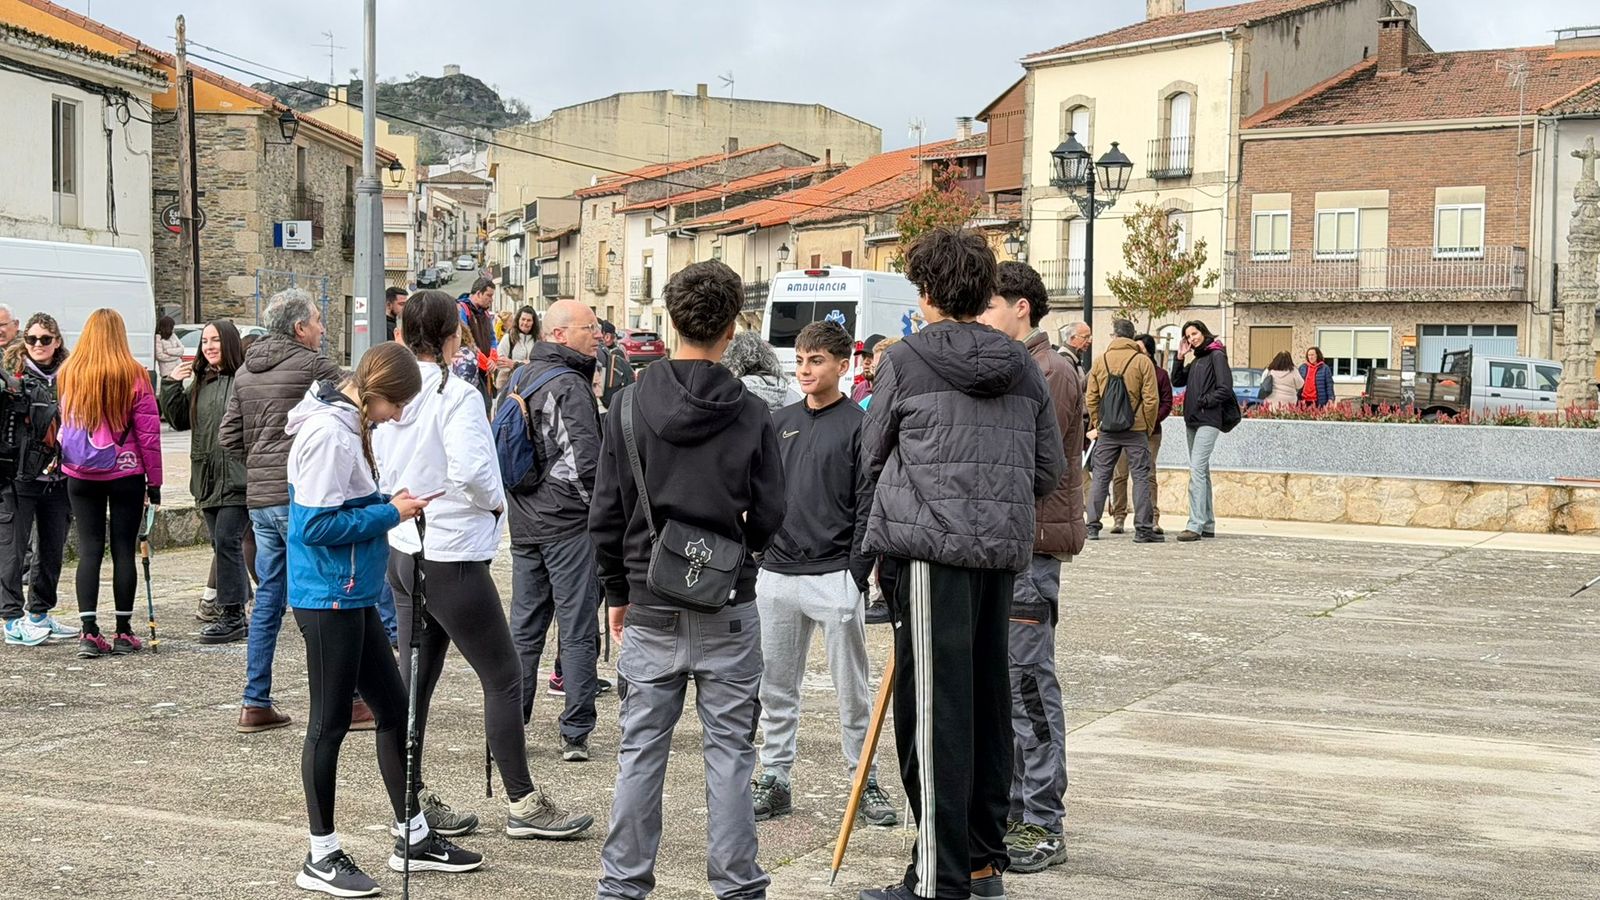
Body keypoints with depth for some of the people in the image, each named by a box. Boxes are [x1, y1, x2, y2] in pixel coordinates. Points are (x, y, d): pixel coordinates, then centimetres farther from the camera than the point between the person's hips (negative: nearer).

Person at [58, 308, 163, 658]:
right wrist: (154, 481, 0)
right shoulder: (134, 375, -8)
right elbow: (148, 432, -6)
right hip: (125, 474, -2)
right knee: (124, 550, 5)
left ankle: (89, 632, -2)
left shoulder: (68, 374, -1)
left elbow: (65, 423, 11)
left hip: (80, 475, 2)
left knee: (89, 550, 4)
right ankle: (123, 632, 8)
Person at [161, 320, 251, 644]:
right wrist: (171, 386, 5)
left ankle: (232, 614, -3)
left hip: (238, 476, -8)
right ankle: (235, 614, 21)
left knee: (226, 541, -10)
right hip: (207, 478, 8)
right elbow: (180, 421, 15)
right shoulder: (199, 383, 15)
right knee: (222, 545, 12)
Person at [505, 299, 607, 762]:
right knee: (577, 632, -2)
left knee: (524, 628, 14)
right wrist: (599, 507, -5)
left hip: (524, 523, 8)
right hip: (568, 523, -8)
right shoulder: (569, 386, -15)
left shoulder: (520, 379, 12)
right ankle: (575, 734, -1)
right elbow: (585, 460, -20)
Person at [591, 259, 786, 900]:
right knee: (729, 752, 6)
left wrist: (619, 593, 12)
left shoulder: (630, 406, -4)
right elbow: (769, 518, -2)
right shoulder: (751, 415, -8)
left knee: (640, 751, 9)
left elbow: (606, 515, 0)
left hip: (650, 607, 2)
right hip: (728, 609, -1)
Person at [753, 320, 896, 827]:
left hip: (835, 577, -5)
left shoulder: (857, 426, -3)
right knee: (776, 688, 9)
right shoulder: (780, 423, 12)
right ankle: (775, 780, 18)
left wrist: (856, 575, -12)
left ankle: (865, 781, 12)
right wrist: (760, 554, 10)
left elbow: (868, 507, -7)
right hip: (776, 575, 5)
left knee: (851, 690, 3)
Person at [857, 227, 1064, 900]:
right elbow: (1050, 466, 14)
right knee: (988, 700, 15)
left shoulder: (905, 361, -3)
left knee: (934, 710, -3)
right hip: (1003, 550, 6)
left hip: (930, 548, -6)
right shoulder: (1022, 367, 11)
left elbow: (871, 458, 7)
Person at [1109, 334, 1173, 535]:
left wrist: (1152, 420, -10)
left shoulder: (1160, 374, 6)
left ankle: (1153, 519, -1)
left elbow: (1167, 403, 4)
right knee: (1120, 474, 0)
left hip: (1149, 432, -1)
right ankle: (1119, 518, 6)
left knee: (1148, 474, -3)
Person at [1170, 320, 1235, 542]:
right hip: (1193, 420, 9)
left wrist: (1203, 402, -11)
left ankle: (1195, 526, -21)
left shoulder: (1216, 356, -6)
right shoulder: (1196, 360, 19)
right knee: (1202, 471, 10)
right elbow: (1177, 381, 17)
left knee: (1197, 469, -17)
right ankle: (1208, 525, 15)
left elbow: (1225, 389, -13)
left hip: (1208, 420, -9)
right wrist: (1179, 358, 8)